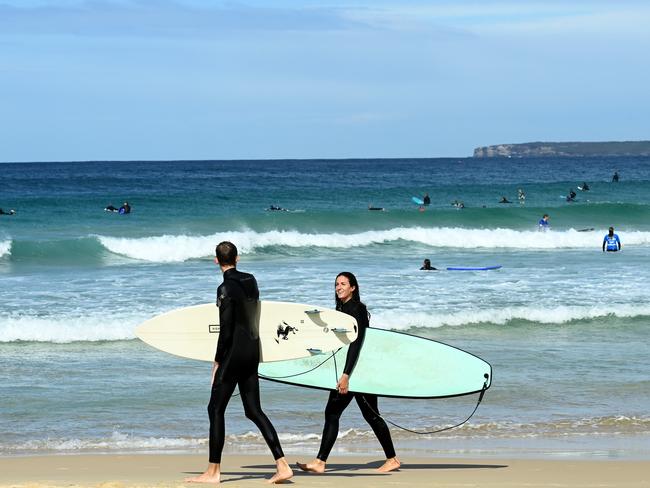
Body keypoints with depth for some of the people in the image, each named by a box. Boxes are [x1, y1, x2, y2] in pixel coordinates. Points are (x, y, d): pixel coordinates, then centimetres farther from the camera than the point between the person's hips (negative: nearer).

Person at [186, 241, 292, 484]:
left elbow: (226, 329, -17)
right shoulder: (251, 281, 7)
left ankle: (213, 471, 6)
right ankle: (282, 465, 2)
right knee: (254, 410, 10)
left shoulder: (226, 288, -15)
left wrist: (218, 360, -8)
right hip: (253, 349, 8)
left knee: (215, 409, 2)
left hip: (234, 352, -8)